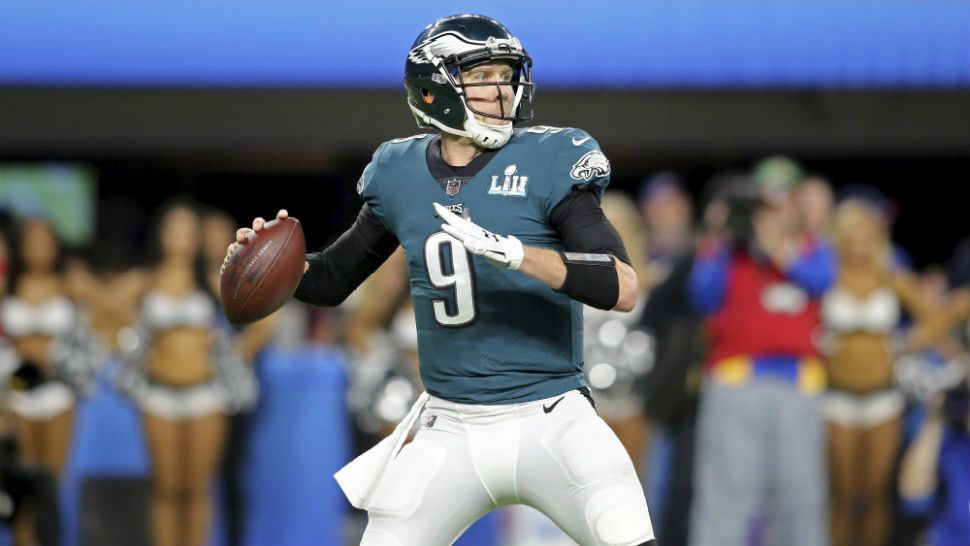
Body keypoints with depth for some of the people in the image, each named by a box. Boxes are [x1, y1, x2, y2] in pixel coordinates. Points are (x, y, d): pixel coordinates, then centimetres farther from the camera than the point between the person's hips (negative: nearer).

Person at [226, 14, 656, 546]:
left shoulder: (547, 163, -7)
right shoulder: (401, 176, 4)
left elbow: (622, 289, -18)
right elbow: (333, 279, 19)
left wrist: (511, 252, -29)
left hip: (550, 424, -3)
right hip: (450, 436, 3)